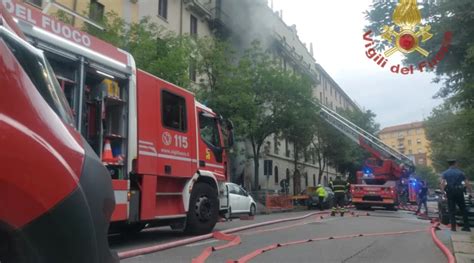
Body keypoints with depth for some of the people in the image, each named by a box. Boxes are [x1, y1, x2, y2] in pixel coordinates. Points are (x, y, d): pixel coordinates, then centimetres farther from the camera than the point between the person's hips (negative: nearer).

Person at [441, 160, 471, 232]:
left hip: (450, 192, -1)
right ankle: (466, 226, 11)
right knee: (463, 209, 11)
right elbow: (467, 183, 1)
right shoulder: (460, 172, 5)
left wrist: (444, 191, -2)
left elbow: (442, 183, -9)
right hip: (459, 192, 1)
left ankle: (453, 226, 1)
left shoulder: (445, 173, 3)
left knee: (452, 210, 4)